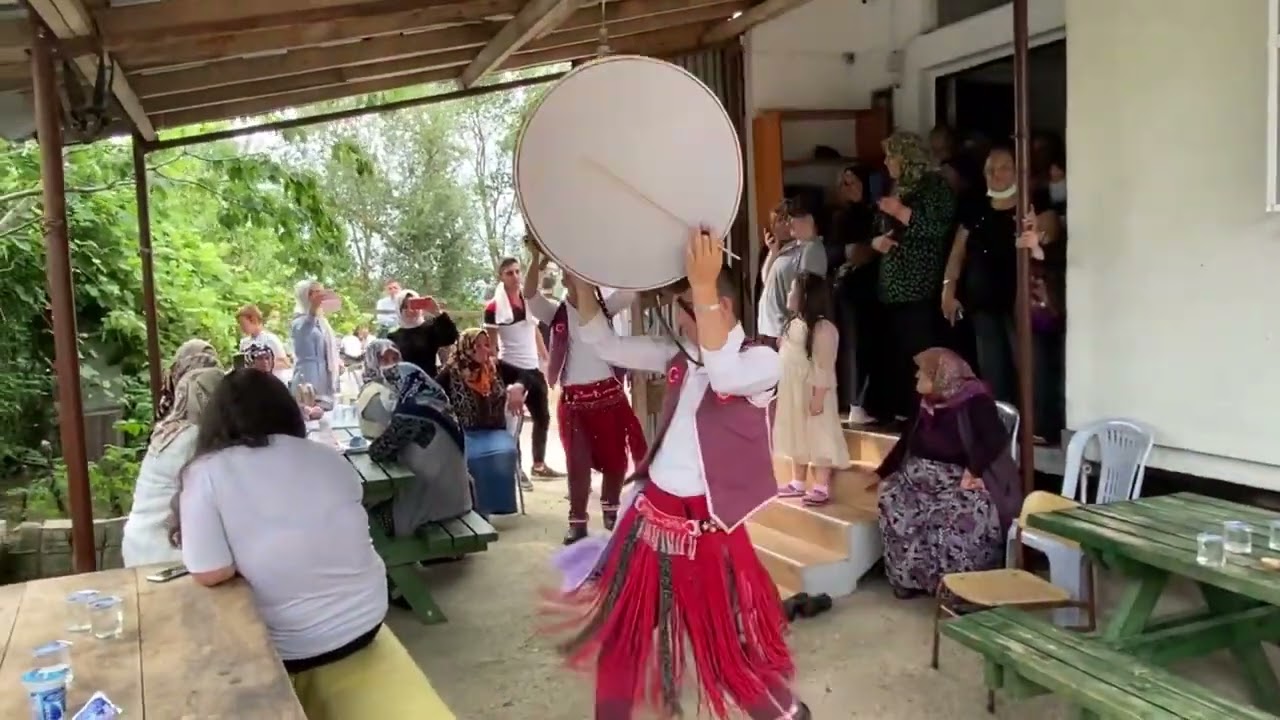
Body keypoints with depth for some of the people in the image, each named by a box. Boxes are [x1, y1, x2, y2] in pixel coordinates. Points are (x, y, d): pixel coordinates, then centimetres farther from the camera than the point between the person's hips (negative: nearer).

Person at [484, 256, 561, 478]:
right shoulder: (494, 307, -7)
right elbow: (490, 345, -6)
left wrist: (547, 362, 13)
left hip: (533, 368, 7)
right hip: (510, 368, -7)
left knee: (542, 417, 14)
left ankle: (539, 464, 27)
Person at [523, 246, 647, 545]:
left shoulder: (604, 306, 5)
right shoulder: (556, 313, 0)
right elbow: (530, 296, -15)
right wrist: (536, 258, -27)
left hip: (609, 394, 2)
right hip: (574, 399, -2)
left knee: (616, 457, 13)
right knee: (578, 462, 3)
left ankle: (610, 509, 34)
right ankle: (577, 521, 16)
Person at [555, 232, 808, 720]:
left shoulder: (761, 360, -12)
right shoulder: (679, 358, 6)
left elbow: (724, 374, -35)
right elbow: (605, 345, 7)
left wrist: (703, 286, -37)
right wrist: (580, 277, -4)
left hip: (705, 522, -6)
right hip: (652, 510, 6)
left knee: (731, 642, 9)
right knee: (622, 629, 18)